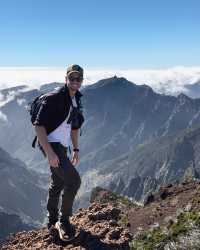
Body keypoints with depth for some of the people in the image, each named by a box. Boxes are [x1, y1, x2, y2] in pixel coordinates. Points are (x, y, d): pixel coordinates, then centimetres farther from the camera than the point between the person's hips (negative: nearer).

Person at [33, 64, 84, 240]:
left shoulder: (76, 100, 9)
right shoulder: (53, 99, -17)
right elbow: (39, 125, -22)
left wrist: (76, 149, 19)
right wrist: (50, 153, -27)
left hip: (62, 147, 9)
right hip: (52, 146, -9)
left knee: (57, 184, 19)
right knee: (74, 180, -16)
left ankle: (52, 220, 36)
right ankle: (64, 221, 2)